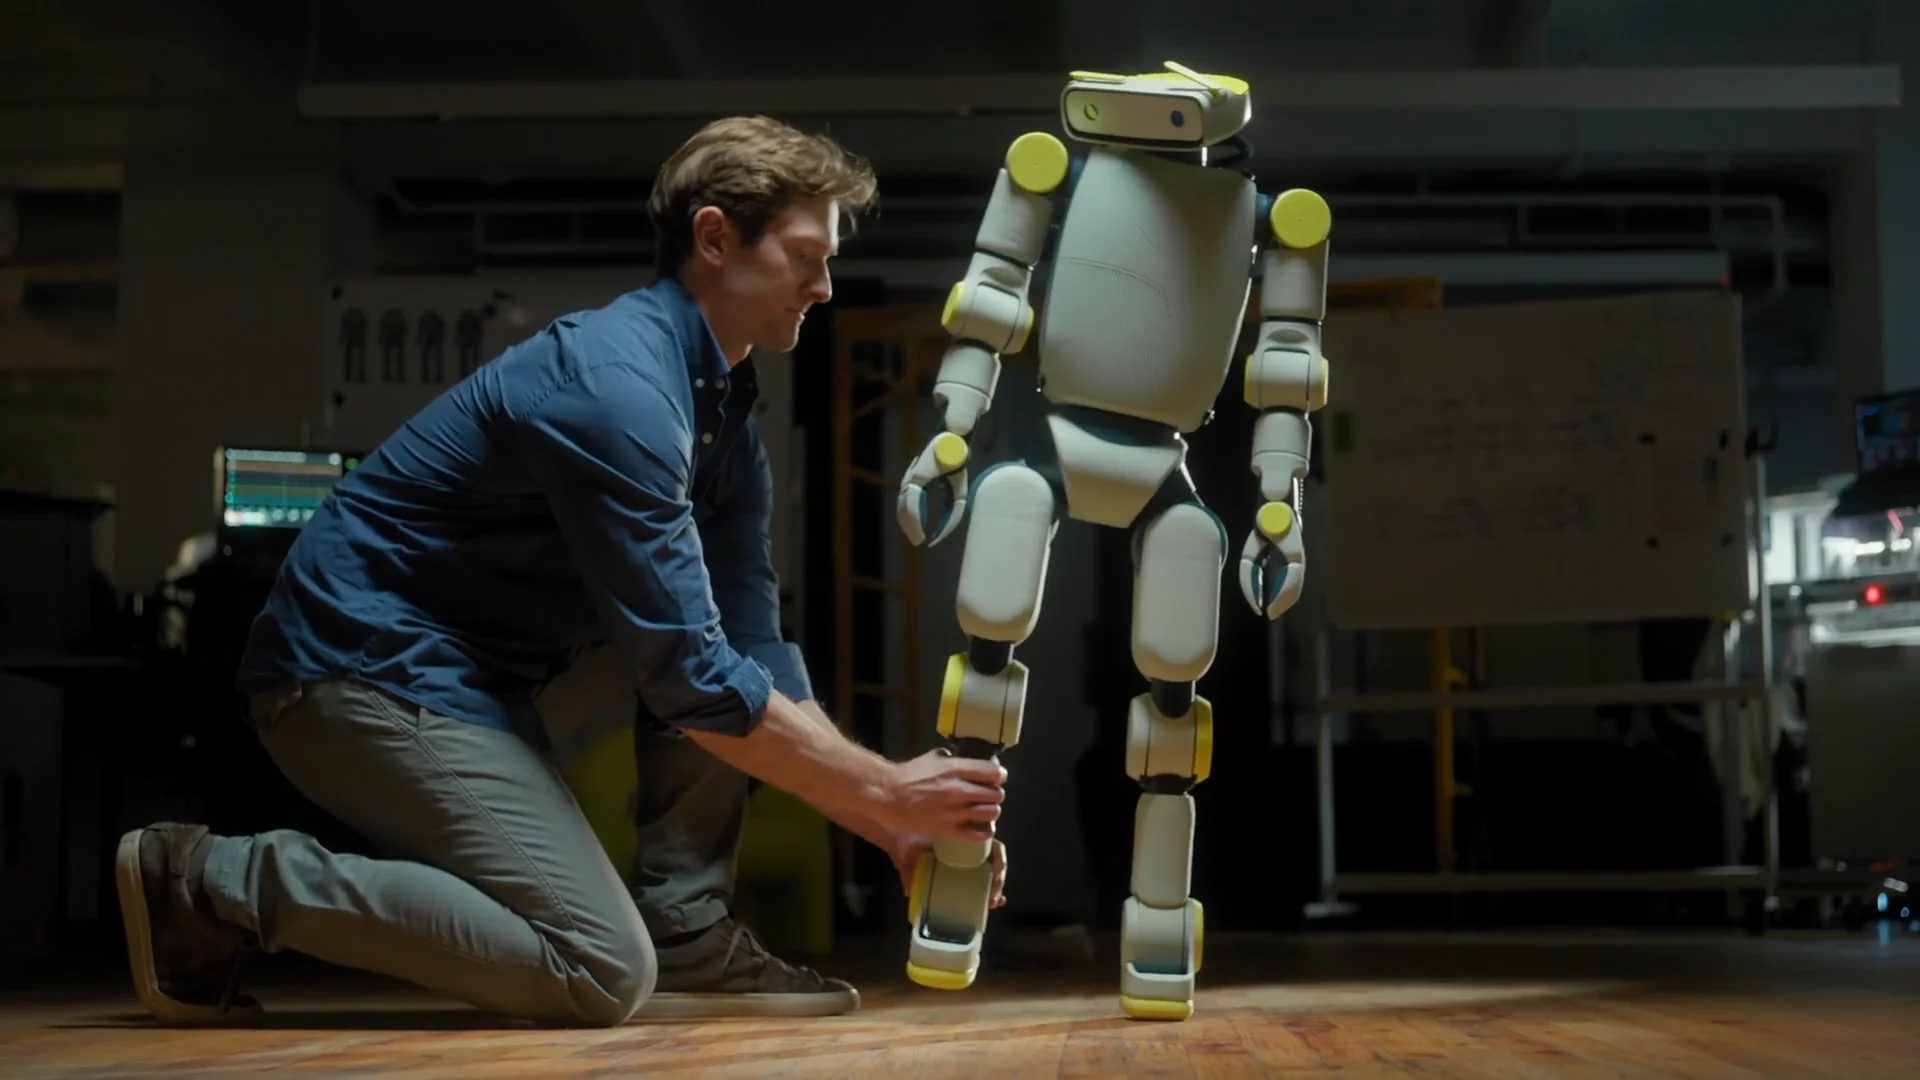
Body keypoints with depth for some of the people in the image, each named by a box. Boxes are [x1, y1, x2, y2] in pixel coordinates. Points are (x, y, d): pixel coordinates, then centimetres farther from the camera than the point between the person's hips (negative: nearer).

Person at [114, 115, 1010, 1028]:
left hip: (472, 668, 10)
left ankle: (686, 941, 5)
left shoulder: (722, 405, 8)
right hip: (365, 668, -10)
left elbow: (754, 647, 6)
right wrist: (885, 793, -17)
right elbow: (688, 677, -24)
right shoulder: (617, 384, -23)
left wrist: (888, 824, -3)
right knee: (603, 971, -16)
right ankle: (217, 882, -10)